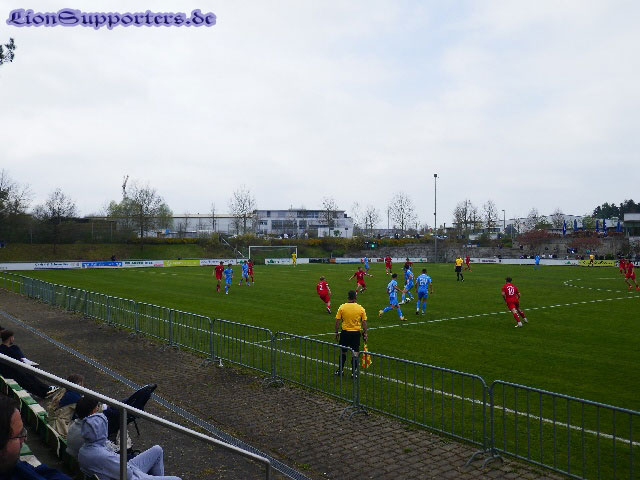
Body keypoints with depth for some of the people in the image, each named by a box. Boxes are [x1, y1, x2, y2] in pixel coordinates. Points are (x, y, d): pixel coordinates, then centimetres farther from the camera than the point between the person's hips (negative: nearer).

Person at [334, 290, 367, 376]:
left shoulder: (342, 307, -6)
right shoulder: (361, 309, -4)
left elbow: (337, 321, -4)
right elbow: (364, 323, -1)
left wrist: (336, 332, 6)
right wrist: (365, 334, 7)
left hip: (345, 332, 0)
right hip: (356, 333, 0)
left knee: (343, 352, 15)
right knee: (355, 354, 8)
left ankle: (340, 370, 24)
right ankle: (354, 372, 11)